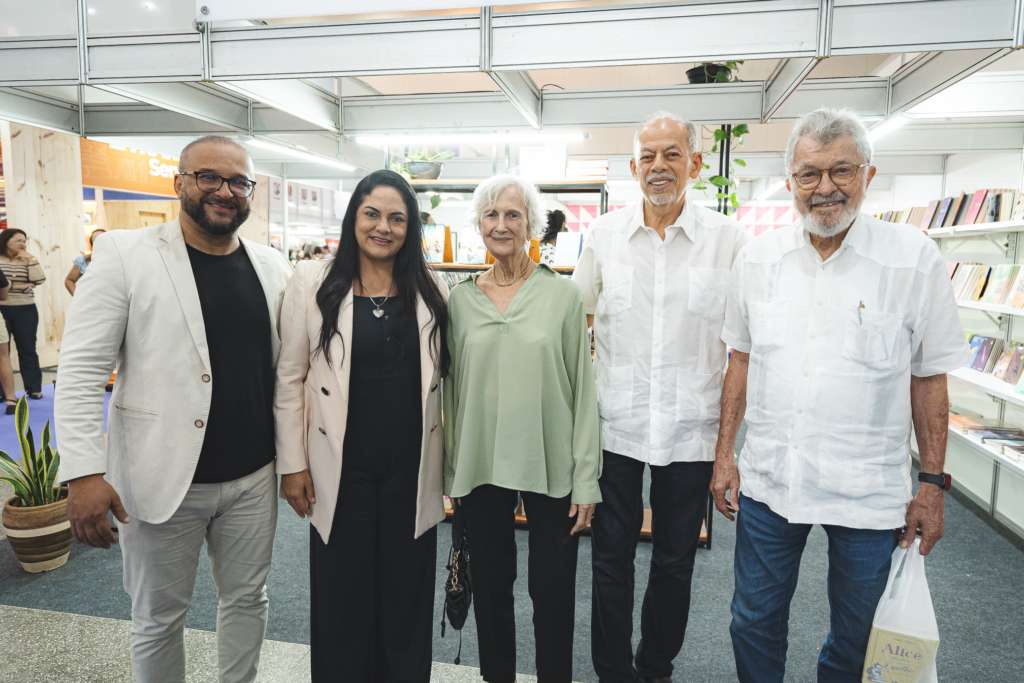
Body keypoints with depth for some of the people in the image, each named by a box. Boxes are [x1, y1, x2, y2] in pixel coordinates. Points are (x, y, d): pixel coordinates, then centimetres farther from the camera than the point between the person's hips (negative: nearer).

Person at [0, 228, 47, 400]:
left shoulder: (28, 261, 9)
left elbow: (39, 280, -6)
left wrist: (32, 260, -8)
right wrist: (17, 286, -10)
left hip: (26, 311, 2)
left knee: (27, 349, 4)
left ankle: (34, 388, 9)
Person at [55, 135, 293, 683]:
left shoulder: (272, 266, 4)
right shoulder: (124, 255, -7)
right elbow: (81, 370, -10)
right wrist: (83, 473, -17)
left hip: (253, 478, 4)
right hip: (163, 477, -3)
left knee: (247, 600, 19)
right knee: (159, 616, 15)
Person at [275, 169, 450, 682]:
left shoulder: (432, 290, 3)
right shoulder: (313, 284, -3)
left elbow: (446, 375, 9)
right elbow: (289, 379, -1)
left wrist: (453, 462, 6)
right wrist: (292, 465, -3)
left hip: (411, 472, 2)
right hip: (341, 472, -1)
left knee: (406, 599, 14)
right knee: (342, 600, 13)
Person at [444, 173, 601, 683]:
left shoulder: (563, 295, -4)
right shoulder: (460, 299, 4)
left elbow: (583, 389, -4)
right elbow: (453, 388, 8)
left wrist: (586, 479, -6)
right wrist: (452, 470, 8)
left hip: (550, 467, -2)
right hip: (481, 467, 2)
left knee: (553, 591, 9)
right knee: (490, 586, 15)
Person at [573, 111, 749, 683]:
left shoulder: (728, 238, -2)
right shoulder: (605, 234, 2)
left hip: (690, 428, 0)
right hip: (615, 424, 1)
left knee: (676, 562, 14)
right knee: (611, 557, 10)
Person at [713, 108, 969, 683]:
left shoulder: (917, 260, -7)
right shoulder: (758, 258, 0)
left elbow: (929, 379, -2)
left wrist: (933, 485, -2)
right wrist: (726, 453, 5)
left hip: (870, 493, -2)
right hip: (767, 481, 2)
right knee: (755, 625, 16)